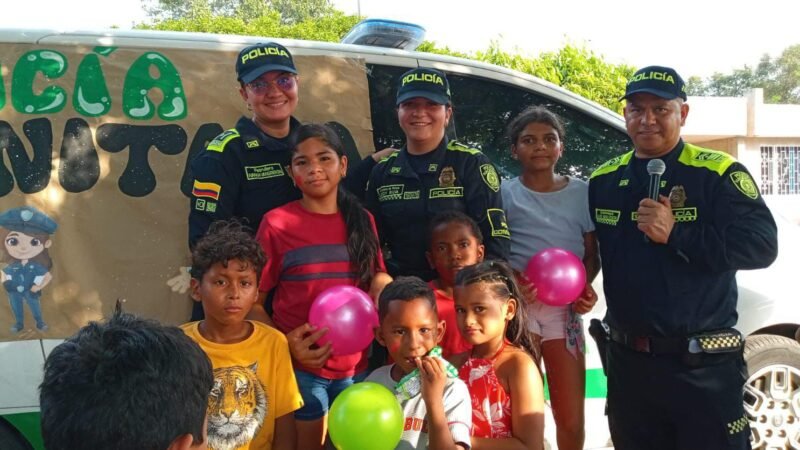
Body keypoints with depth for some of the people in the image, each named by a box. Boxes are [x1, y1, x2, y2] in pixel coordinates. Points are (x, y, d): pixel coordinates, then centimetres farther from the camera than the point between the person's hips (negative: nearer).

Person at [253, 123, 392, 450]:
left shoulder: (362, 220, 4)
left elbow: (379, 278, 14)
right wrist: (282, 343, -18)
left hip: (355, 364, 4)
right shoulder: (277, 223, -7)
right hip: (299, 366, -3)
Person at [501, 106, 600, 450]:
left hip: (565, 308, 2)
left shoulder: (582, 192, 7)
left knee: (571, 419, 3)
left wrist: (585, 285, -10)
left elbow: (592, 252, 11)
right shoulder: (504, 193, 2)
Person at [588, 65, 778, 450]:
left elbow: (761, 245, -18)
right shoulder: (603, 180, 7)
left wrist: (676, 234, -24)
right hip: (627, 362, 5)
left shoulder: (718, 173, -8)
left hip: (703, 366, -5)